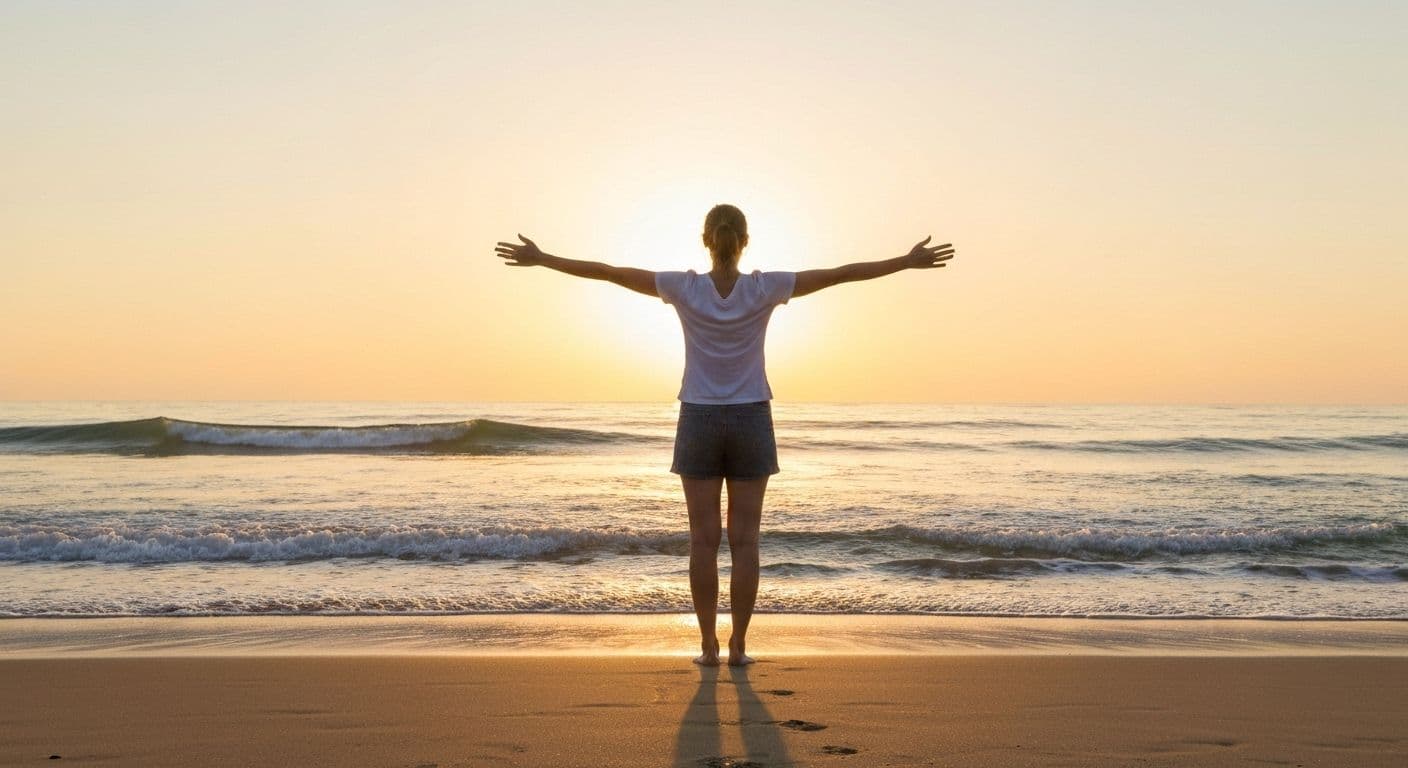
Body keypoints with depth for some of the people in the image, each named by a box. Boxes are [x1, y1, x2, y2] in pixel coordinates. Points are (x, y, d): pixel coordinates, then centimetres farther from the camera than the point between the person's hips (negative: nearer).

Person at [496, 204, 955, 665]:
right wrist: (908, 262, 2)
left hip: (699, 423, 0)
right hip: (750, 423, 0)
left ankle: (709, 646, 6)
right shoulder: (764, 289, -8)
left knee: (704, 540, 4)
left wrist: (541, 259, 2)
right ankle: (738, 646, 5)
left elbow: (607, 272, -5)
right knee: (744, 540, 4)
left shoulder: (685, 288, -9)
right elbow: (839, 275, -5)